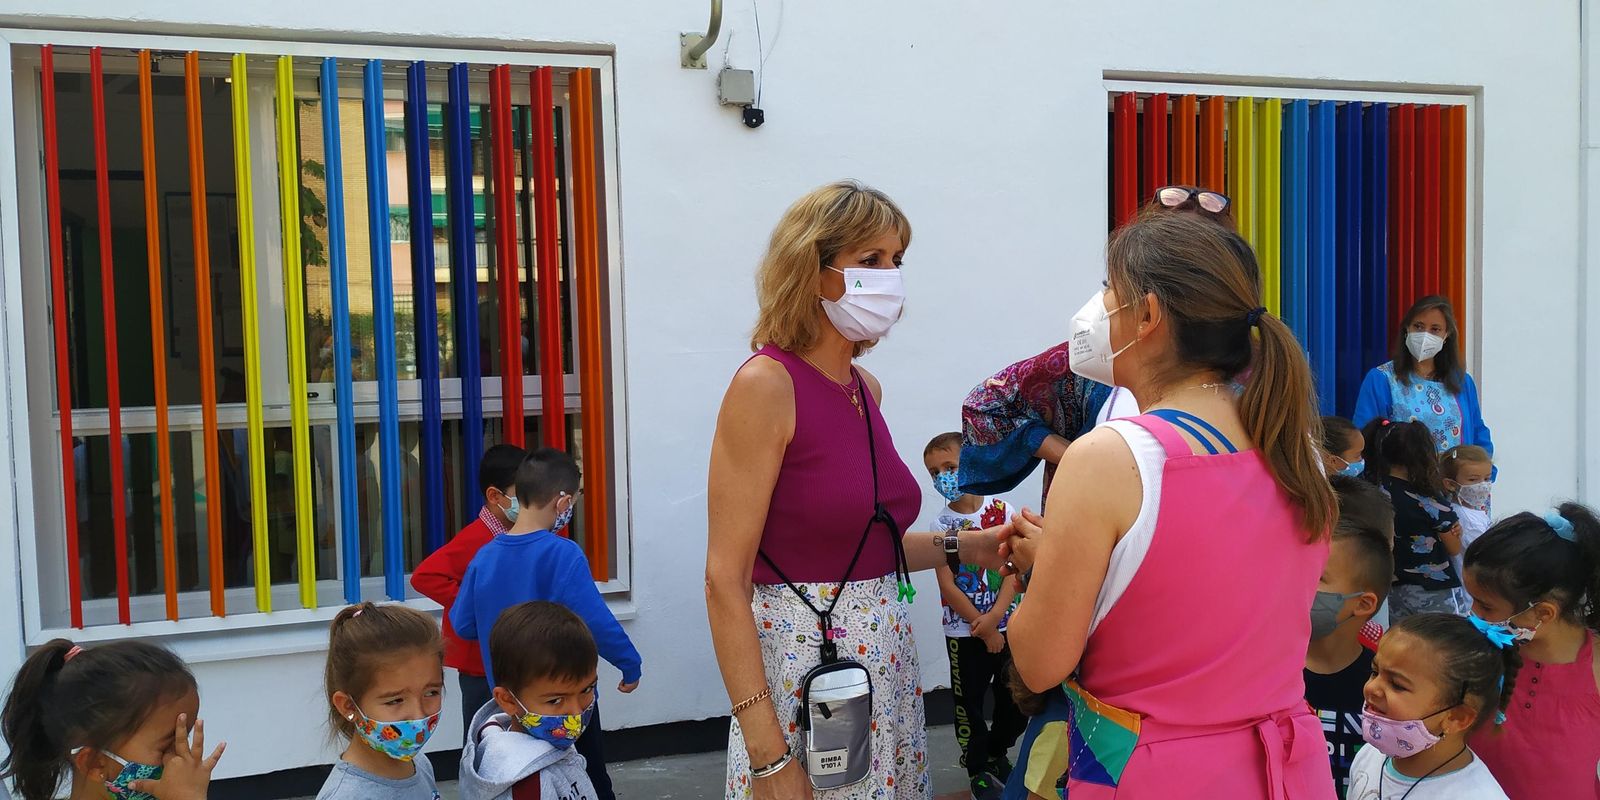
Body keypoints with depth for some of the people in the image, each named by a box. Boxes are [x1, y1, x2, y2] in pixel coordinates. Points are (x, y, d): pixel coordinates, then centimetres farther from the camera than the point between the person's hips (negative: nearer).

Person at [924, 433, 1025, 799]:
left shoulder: (1002, 511, -4)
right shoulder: (942, 524, -6)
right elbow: (948, 586, -9)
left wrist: (993, 617, -18)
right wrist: (984, 629, -12)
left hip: (1007, 625, 1)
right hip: (964, 632, -1)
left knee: (1016, 702, 9)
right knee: (970, 704, 8)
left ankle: (998, 751, 36)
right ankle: (979, 769, 28)